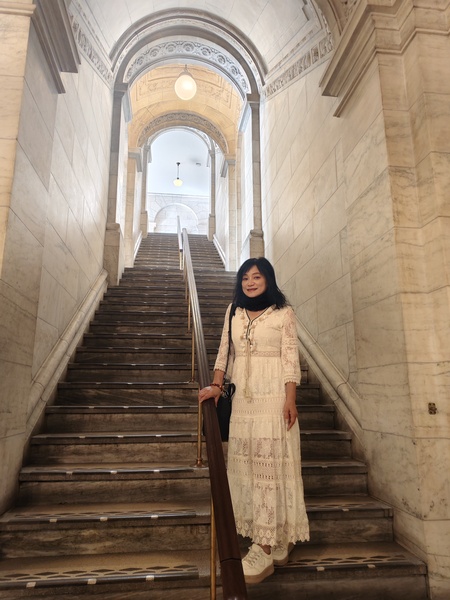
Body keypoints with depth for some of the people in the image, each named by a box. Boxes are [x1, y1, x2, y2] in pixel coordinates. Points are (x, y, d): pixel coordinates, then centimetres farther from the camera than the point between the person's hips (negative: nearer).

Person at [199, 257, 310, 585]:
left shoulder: (283, 312, 0)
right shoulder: (233, 312, 13)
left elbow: (290, 358, -5)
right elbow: (224, 352, 12)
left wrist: (290, 399, -12)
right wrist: (217, 385, 1)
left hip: (272, 395, -5)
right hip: (242, 396, 5)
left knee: (271, 463, -3)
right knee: (246, 463, 7)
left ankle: (265, 550, 5)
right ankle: (278, 543, 22)